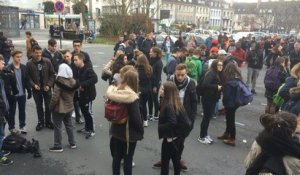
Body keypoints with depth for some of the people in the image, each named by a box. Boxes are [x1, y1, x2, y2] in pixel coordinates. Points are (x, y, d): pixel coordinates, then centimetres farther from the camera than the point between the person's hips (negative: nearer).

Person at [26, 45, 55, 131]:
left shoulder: (47, 61, -7)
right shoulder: (29, 63, -8)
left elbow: (52, 74, -3)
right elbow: (28, 77, -3)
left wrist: (49, 85, -12)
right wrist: (33, 85, -17)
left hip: (47, 88, 0)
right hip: (36, 89, 0)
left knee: (48, 106, 9)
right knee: (39, 106, 12)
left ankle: (48, 121, 27)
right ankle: (41, 122, 28)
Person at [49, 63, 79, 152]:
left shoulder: (59, 82, -21)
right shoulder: (73, 81, -4)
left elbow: (55, 97, -18)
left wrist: (51, 107, -7)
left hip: (59, 108, -6)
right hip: (69, 107, 6)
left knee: (57, 127, 6)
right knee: (69, 125, 18)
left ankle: (58, 146, 15)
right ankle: (72, 143, 27)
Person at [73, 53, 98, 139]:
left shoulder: (88, 69, -19)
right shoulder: (78, 69, 6)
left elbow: (94, 79, -31)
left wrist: (83, 85, -29)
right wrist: (78, 85, -3)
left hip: (88, 94, -8)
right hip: (81, 94, 8)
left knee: (88, 112, 0)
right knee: (84, 111, 17)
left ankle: (92, 130, 13)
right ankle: (87, 127, 33)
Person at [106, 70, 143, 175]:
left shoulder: (114, 92, -3)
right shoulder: (132, 97, -24)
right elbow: (136, 117, -20)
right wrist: (141, 131, -7)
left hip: (117, 130, 6)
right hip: (130, 132, -6)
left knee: (117, 156, 19)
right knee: (128, 159, 8)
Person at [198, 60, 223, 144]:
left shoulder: (218, 74, 10)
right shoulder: (211, 74, -18)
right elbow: (205, 84, -31)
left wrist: (220, 87, -4)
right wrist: (216, 87, -25)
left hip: (213, 99, 9)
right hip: (207, 99, -9)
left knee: (208, 117, 16)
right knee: (206, 117, 0)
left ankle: (205, 135, 28)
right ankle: (202, 137, 12)